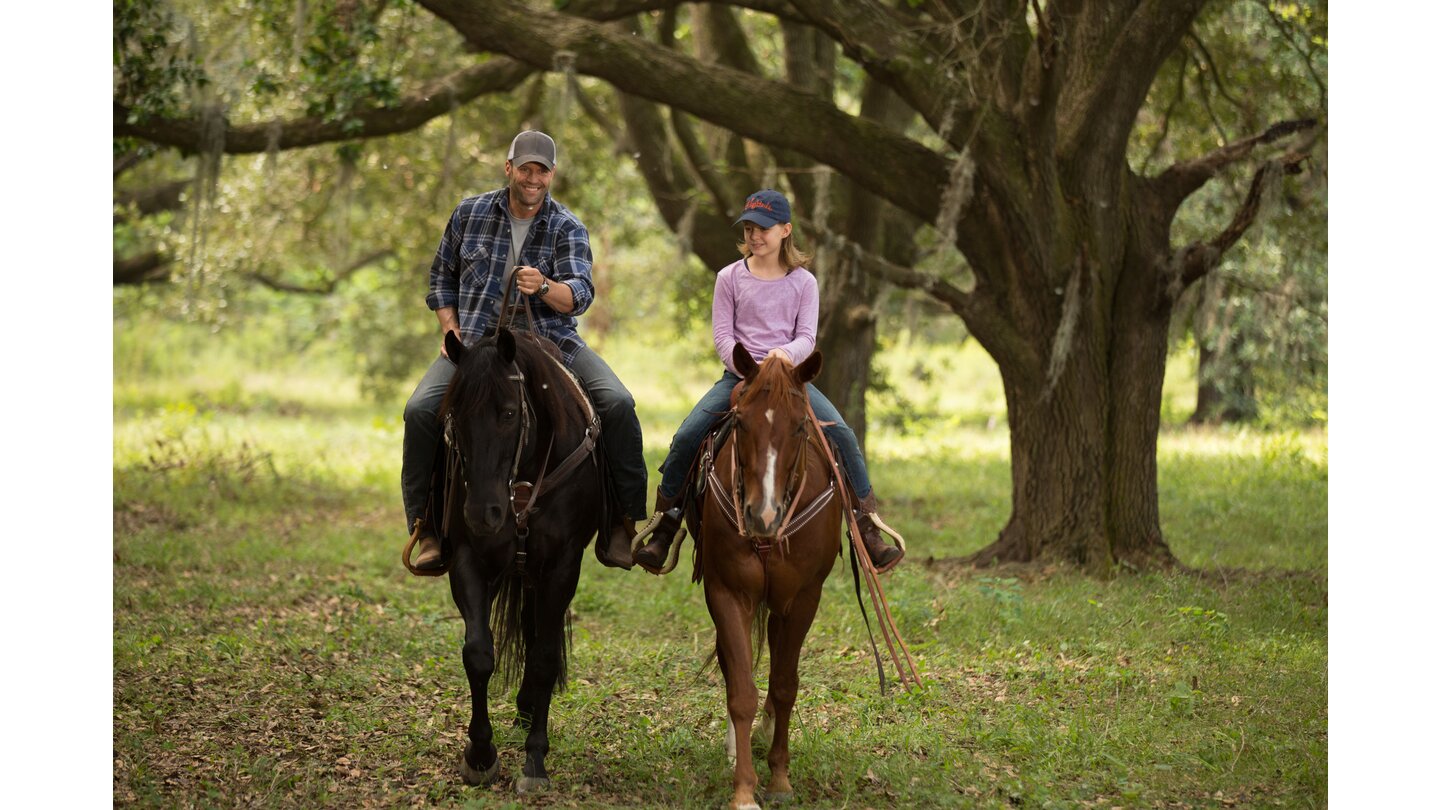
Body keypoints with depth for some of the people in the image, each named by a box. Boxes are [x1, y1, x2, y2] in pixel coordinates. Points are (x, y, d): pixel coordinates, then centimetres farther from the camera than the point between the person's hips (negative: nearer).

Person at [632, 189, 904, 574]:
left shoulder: (803, 282, 5)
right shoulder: (730, 278, 5)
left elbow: (806, 337, -2)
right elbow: (722, 336, 0)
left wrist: (787, 353, -25)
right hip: (740, 374, 0)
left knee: (842, 435, -21)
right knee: (686, 436, -20)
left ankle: (868, 526, -10)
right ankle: (663, 525, -4)